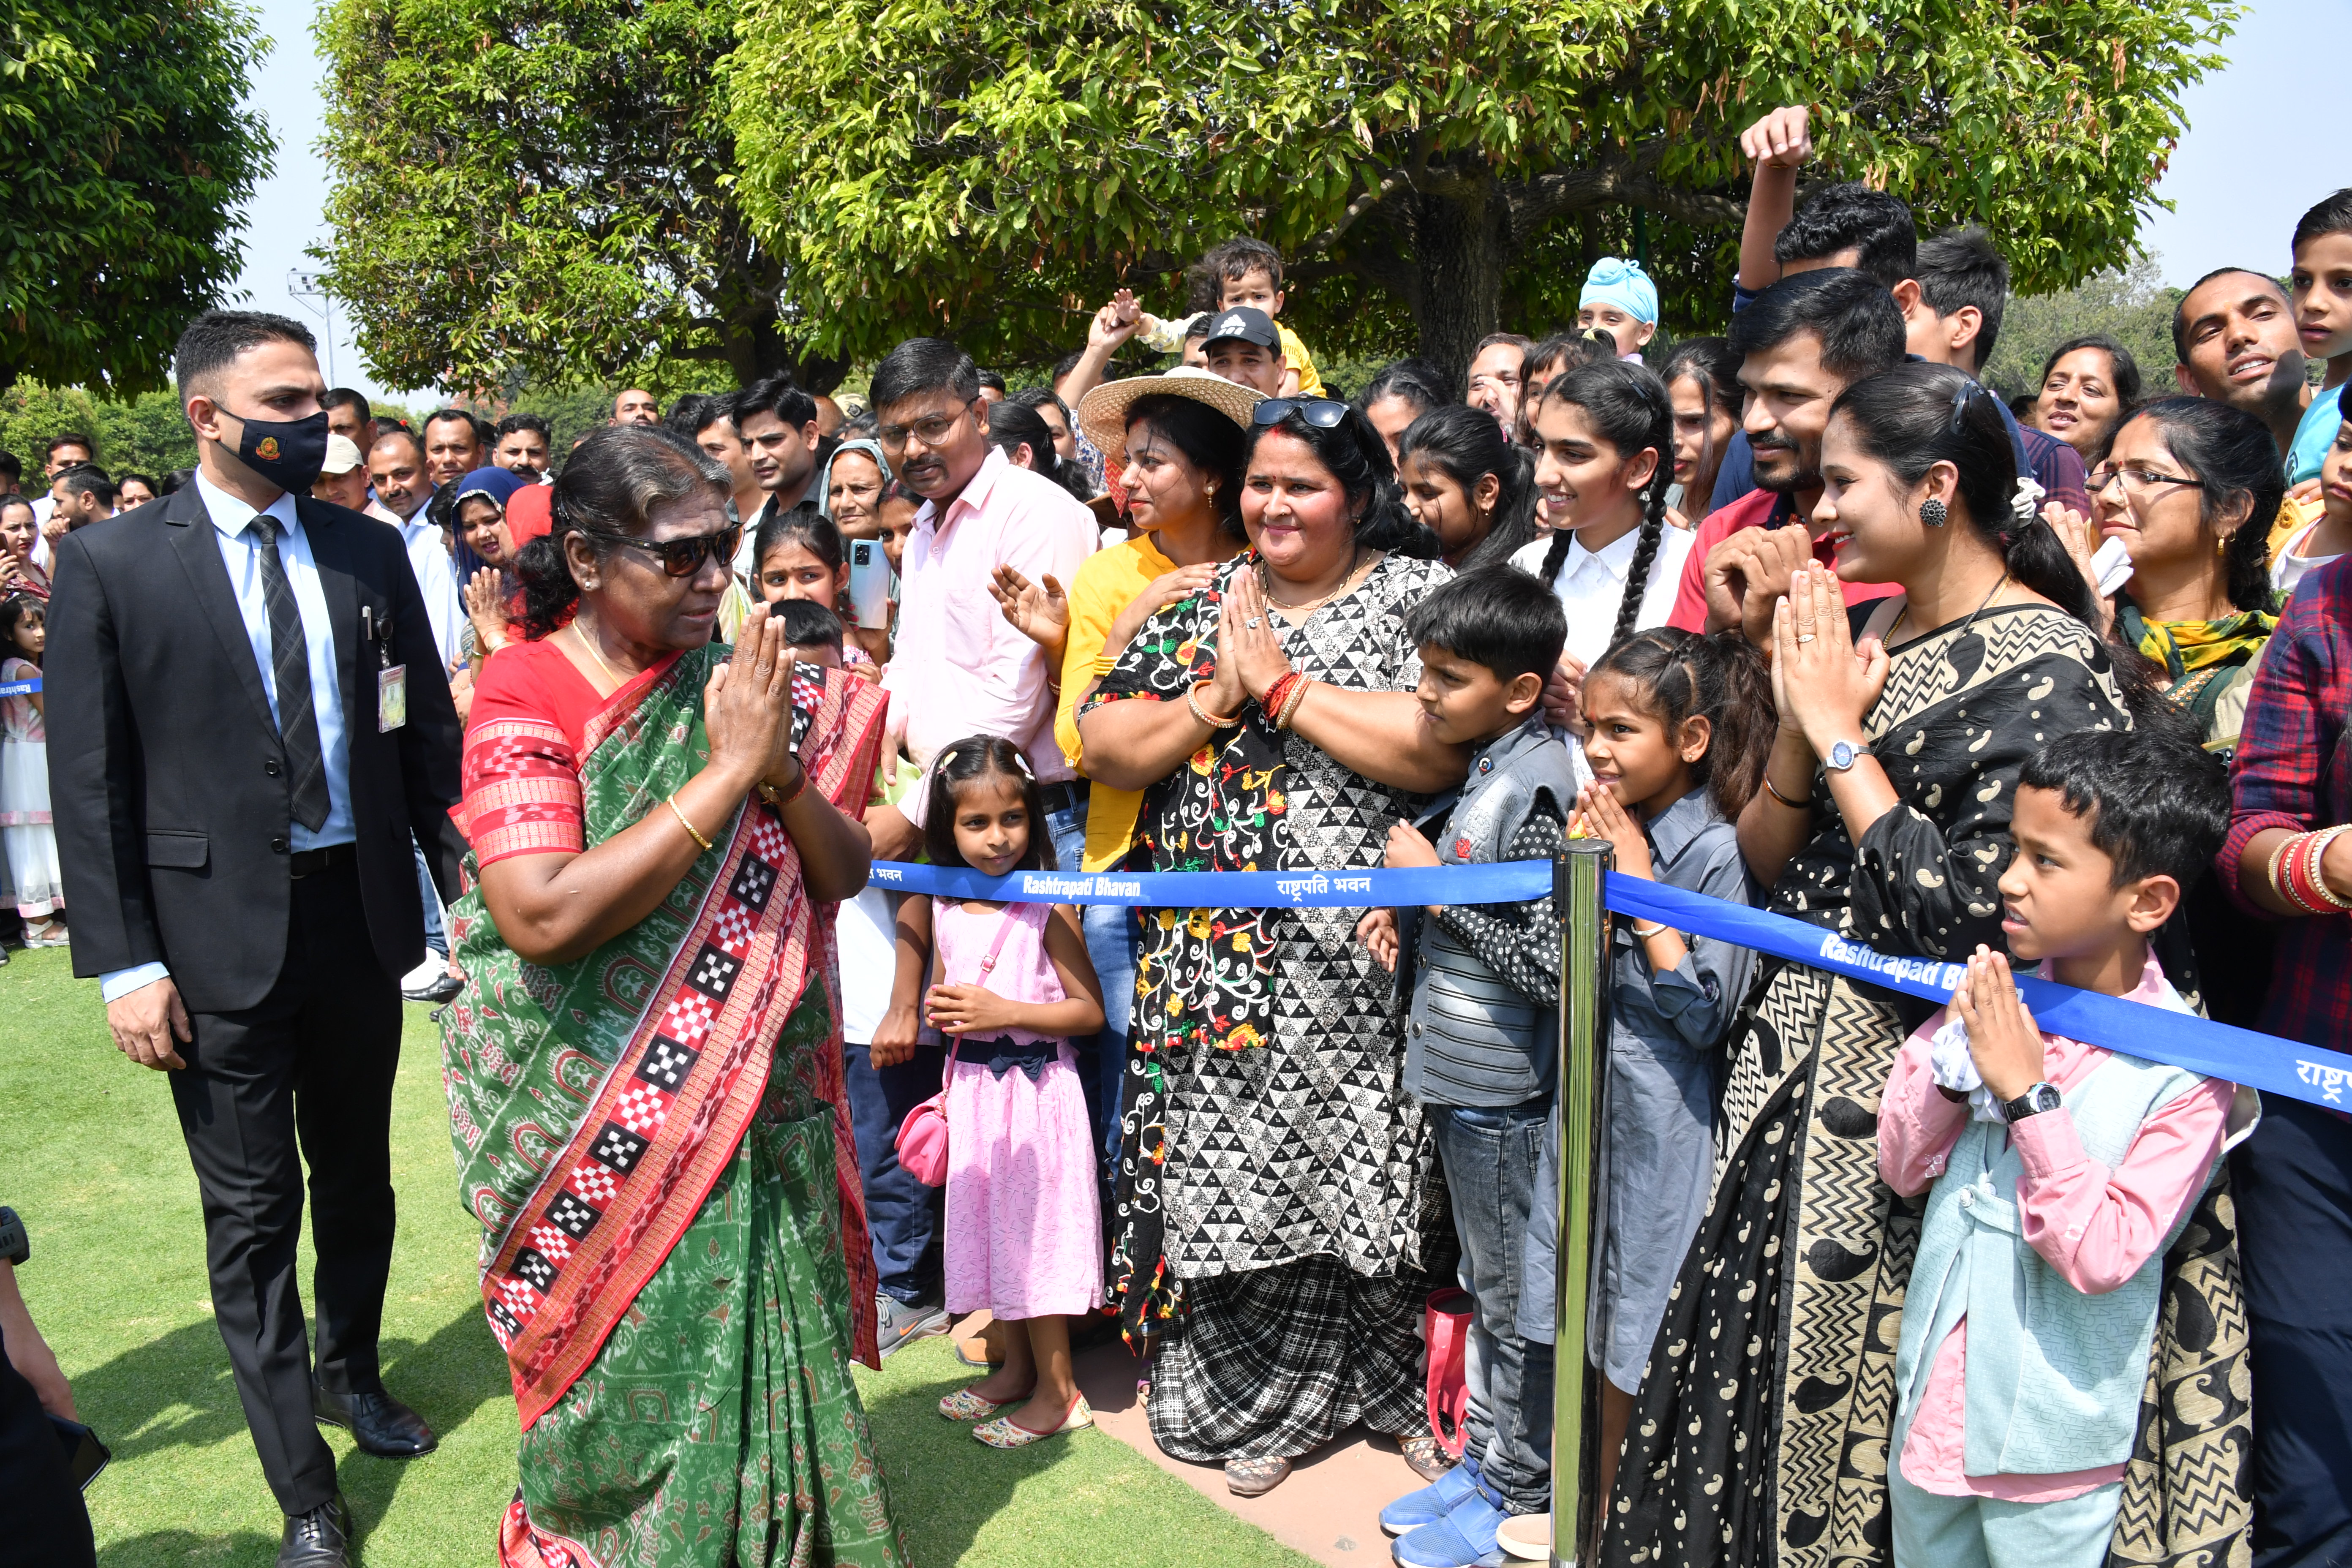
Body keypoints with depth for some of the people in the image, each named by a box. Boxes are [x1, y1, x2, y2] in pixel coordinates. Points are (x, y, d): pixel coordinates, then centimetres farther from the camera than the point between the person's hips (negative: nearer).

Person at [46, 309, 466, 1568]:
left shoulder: (369, 553, 3)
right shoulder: (109, 565, -6)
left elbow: (428, 733, 7)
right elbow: (88, 784, -6)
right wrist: (123, 963, -10)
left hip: (360, 909, 4)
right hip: (218, 931, -3)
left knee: (358, 1173, 20)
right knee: (252, 1209, 6)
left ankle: (350, 1372, 45)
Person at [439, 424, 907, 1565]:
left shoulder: (738, 683, 2)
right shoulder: (527, 697, -11)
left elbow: (843, 874, 3)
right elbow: (543, 915, -25)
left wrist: (780, 771, -16)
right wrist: (724, 775, -24)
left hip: (763, 1118, 4)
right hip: (609, 1136, -4)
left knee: (767, 1375, 14)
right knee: (633, 1399, 9)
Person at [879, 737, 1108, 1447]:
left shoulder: (1048, 907, -14)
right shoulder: (937, 906, 1)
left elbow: (1090, 1011, -13)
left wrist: (1003, 1011, -20)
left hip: (1037, 1087, -6)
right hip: (971, 1086, 6)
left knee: (1036, 1227, 1)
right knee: (987, 1223, 14)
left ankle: (1056, 1389, 14)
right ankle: (1016, 1367, 31)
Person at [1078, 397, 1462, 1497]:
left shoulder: (1418, 596, 0)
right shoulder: (1195, 607, 11)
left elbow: (1440, 749, -17)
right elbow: (1103, 751, 5)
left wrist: (1284, 684, -14)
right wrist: (1219, 697, -9)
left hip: (1365, 958, -3)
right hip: (1215, 960, 3)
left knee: (1375, 1178, 5)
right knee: (1236, 1176, 8)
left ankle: (1410, 1387, 27)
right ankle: (1262, 1399, 27)